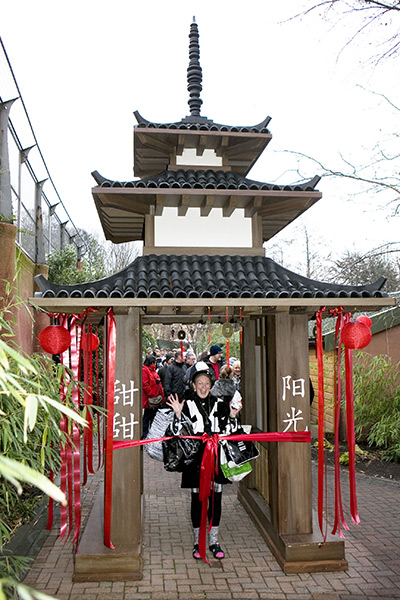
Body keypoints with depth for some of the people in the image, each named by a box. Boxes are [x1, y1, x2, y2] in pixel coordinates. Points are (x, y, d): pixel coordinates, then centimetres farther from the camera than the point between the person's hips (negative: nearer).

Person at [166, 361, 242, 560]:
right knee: (197, 498, 5)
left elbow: (228, 432, 8)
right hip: (195, 458, -2)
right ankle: (197, 542, 20)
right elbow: (179, 434, -5)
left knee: (216, 497, 7)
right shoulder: (187, 405, -2)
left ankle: (214, 541, 21)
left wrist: (232, 417, -6)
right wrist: (178, 415, -19)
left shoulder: (219, 404, 5)